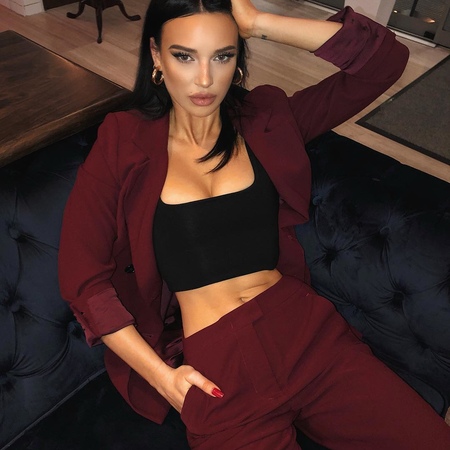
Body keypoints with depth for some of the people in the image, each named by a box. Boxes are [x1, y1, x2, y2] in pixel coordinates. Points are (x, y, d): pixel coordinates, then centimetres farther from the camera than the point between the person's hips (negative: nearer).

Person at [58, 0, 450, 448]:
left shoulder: (266, 120, 8)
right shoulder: (123, 145, 2)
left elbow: (386, 59, 3)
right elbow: (83, 278, 0)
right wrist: (161, 376, -7)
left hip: (306, 329, 3)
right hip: (215, 367, -2)